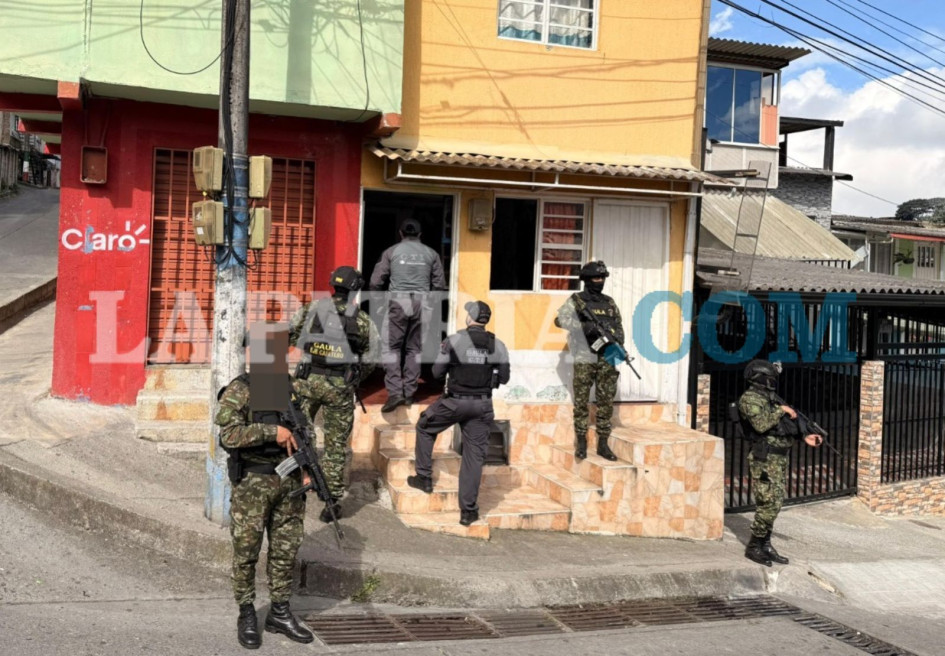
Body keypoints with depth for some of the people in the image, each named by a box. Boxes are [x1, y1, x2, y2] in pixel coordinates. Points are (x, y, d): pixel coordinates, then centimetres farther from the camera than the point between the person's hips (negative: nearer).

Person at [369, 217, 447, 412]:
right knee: (414, 348, 10)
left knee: (391, 347, 3)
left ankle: (395, 391, -9)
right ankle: (409, 393, 11)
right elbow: (440, 285, 8)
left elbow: (376, 282, 2)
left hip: (398, 302, -2)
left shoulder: (391, 252, 5)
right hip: (422, 303, 2)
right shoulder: (431, 254, 9)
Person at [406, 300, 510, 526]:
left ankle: (424, 478, 27)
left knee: (425, 428, 24)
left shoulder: (453, 341, -10)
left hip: (455, 402, -2)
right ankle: (468, 511, 8)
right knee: (474, 456, 6)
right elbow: (504, 378, 3)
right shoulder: (498, 346, -2)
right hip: (482, 406, 2)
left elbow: (437, 372, -4)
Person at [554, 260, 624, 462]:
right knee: (581, 402, 0)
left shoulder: (609, 302, 13)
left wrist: (618, 346, -2)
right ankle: (581, 443, 10)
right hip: (584, 358, -4)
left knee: (606, 402, 4)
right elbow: (560, 319, -13)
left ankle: (603, 444, 11)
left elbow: (619, 327, 16)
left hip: (607, 358, 4)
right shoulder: (575, 301, 0)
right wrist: (584, 325, -24)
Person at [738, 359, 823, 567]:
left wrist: (805, 437, 12)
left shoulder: (771, 397, 18)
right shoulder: (750, 399, -11)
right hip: (764, 459, -9)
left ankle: (765, 545, 18)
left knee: (775, 503, 11)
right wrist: (781, 410, -14)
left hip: (779, 458, 9)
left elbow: (784, 426, 23)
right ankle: (754, 547, 1)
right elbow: (761, 425, -25)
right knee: (769, 504, -9)